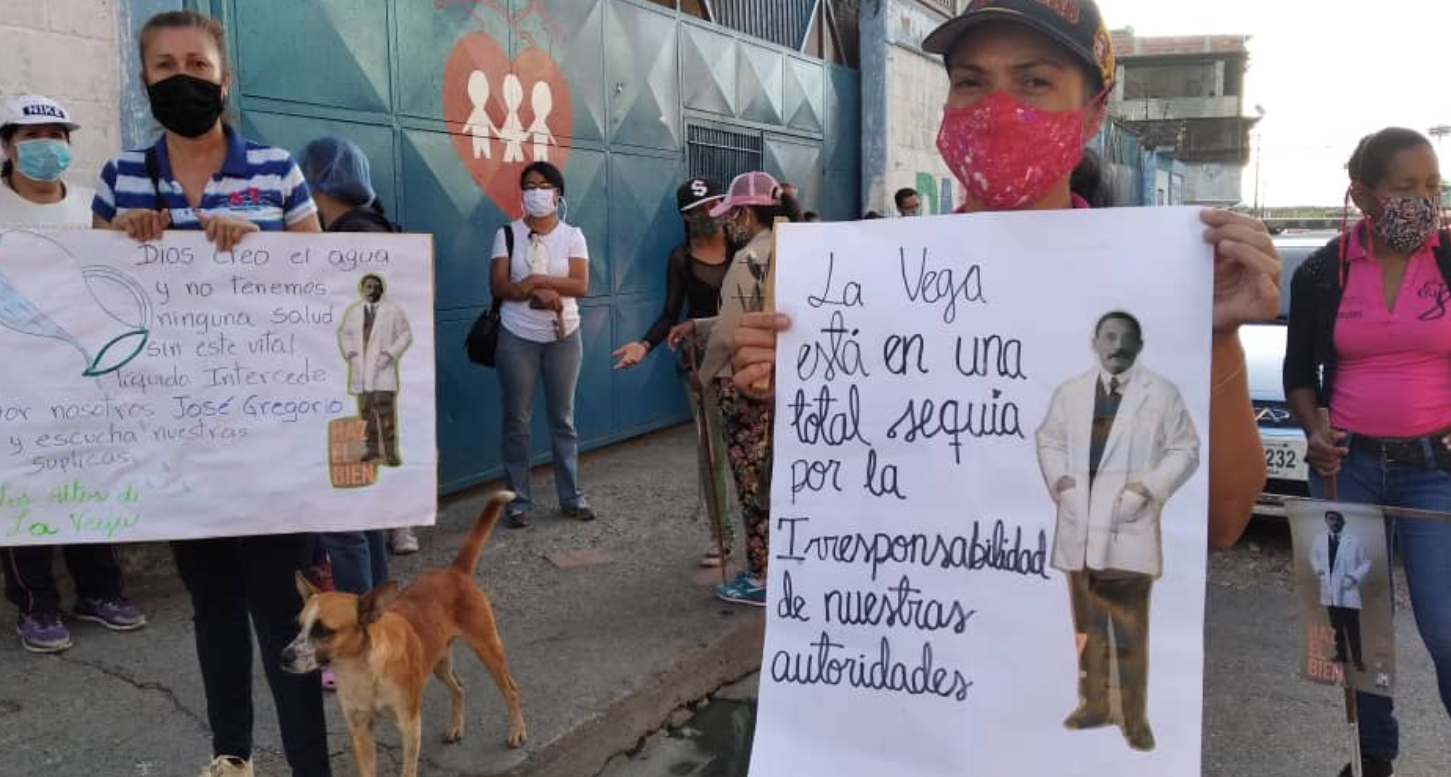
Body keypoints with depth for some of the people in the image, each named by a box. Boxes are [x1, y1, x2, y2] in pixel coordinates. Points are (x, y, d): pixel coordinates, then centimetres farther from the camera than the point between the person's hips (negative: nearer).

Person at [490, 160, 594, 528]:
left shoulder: (572, 235, 1)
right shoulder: (508, 234, 1)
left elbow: (581, 285, -11)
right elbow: (498, 285, -8)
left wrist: (534, 280, -17)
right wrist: (542, 292, -19)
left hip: (563, 337, 1)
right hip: (517, 338, 0)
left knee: (563, 418, 8)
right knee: (516, 420, 3)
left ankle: (571, 495, 16)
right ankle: (518, 499, 11)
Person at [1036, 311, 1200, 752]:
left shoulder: (1162, 393, 1)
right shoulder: (1069, 392, 10)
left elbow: (1186, 449, 1)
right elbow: (1049, 439, 17)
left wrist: (1151, 487, -12)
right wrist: (1057, 479, -1)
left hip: (1129, 527, -3)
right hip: (1079, 526, 4)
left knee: (1130, 631, 0)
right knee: (1087, 625, 13)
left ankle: (1135, 718, 12)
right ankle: (1093, 705, 27)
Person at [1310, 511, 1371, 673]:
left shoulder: (1354, 541, -7)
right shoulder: (1319, 540, 4)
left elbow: (1366, 563, 0)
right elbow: (1313, 557, 21)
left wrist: (1354, 577, -12)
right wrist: (1319, 570, 3)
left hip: (1348, 592, -4)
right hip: (1330, 591, 4)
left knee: (1352, 628, -2)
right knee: (1336, 626, 13)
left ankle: (1357, 659, 7)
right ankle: (1341, 654, 25)